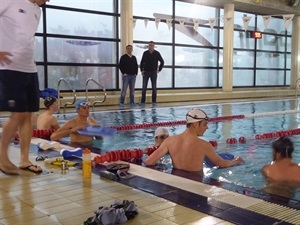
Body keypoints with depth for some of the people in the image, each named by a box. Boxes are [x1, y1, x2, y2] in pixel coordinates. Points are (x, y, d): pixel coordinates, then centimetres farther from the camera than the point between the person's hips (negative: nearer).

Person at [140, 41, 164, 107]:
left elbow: (162, 61, 7)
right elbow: (142, 62, 11)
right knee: (144, 87, 0)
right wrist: (142, 70, 3)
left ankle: (154, 102, 8)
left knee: (154, 88, 3)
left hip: (153, 72, -1)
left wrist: (159, 70, 2)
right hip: (146, 72, 1)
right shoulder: (145, 53, 4)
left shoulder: (157, 53, 0)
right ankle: (143, 102, 3)